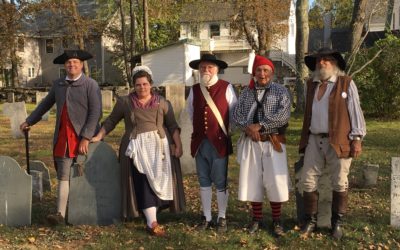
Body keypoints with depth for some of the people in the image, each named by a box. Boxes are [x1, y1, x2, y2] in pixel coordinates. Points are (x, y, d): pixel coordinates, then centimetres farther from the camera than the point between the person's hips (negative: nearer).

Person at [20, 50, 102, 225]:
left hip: (83, 138, -4)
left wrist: (86, 138, -18)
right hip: (63, 138, 4)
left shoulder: (91, 85, -5)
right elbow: (45, 104, 26)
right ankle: (60, 214, -1)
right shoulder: (58, 85, 12)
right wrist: (29, 121, 32)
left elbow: (95, 113, -11)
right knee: (63, 176, 0)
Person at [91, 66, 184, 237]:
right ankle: (152, 223, -8)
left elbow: (172, 126, 6)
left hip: (158, 146, 2)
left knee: (157, 181, 1)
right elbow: (111, 121, 10)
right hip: (136, 148, -1)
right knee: (143, 184, -6)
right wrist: (98, 137, 3)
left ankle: (151, 217, 15)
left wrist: (178, 145, -2)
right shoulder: (124, 102, 4)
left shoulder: (162, 102, 6)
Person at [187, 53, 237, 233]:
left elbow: (234, 112, 5)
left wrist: (227, 130, 9)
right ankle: (206, 217, 22)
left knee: (220, 182, 4)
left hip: (219, 142, -4)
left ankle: (221, 218, 17)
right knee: (204, 181, 11)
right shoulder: (194, 89, 8)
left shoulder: (226, 88, -3)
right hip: (199, 142, 4)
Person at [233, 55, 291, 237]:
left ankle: (276, 221, 13)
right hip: (251, 143, 3)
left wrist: (260, 125, -16)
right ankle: (257, 219, 20)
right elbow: (236, 115, 4)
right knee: (253, 180, 7)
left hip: (273, 143, -3)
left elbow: (283, 115, -13)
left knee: (275, 181, -2)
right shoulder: (246, 93, 11)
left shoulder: (281, 91, 1)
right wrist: (248, 127, -15)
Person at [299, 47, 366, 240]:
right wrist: (305, 140, 15)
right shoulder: (311, 84, 13)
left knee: (339, 184, 4)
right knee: (308, 181, 3)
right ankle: (310, 221, 15)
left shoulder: (346, 83, -1)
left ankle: (337, 223, 17)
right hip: (314, 141, 4)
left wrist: (357, 139, -9)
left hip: (338, 141, -4)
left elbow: (355, 112, -4)